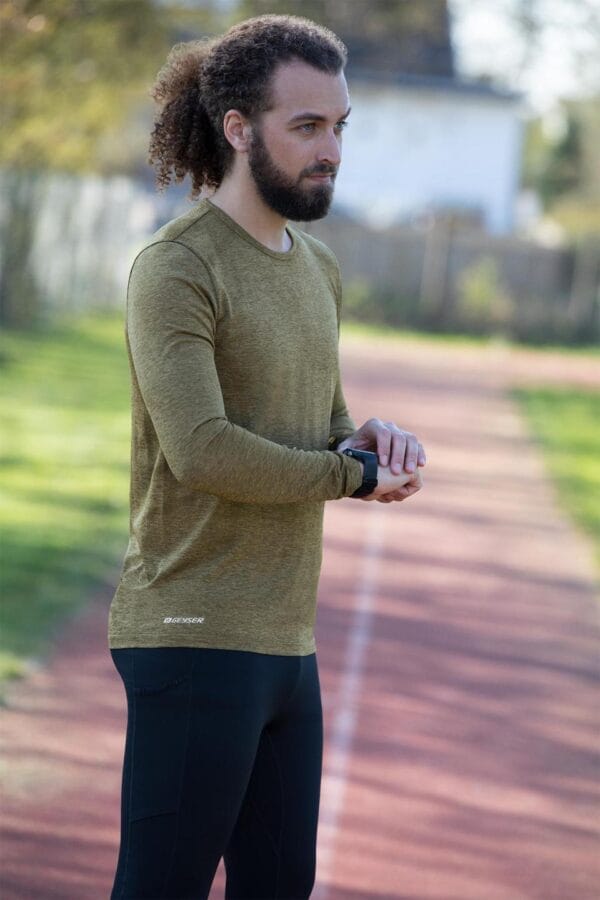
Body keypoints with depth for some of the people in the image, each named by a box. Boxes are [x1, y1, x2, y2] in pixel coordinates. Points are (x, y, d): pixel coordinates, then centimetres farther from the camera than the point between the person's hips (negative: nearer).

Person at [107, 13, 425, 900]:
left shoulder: (317, 269, 14)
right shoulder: (172, 270, -13)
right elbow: (203, 452, -24)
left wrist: (375, 439, -3)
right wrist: (356, 474, -11)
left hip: (283, 643, 9)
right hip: (194, 637, -9)